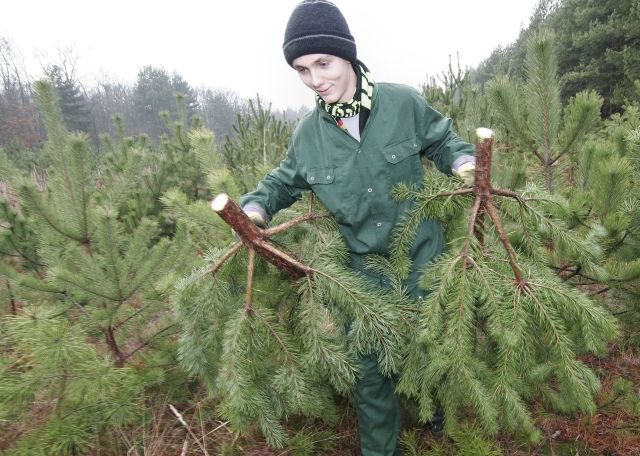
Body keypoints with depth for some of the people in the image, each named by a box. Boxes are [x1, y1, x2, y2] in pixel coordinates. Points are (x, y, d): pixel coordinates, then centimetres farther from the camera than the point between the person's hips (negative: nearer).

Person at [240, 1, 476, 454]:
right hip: (362, 269, 1)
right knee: (370, 366, 9)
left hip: (423, 259, 0)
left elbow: (440, 140, 7)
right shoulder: (308, 133, -4)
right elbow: (286, 180, 12)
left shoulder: (403, 102, -9)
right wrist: (257, 206, -5)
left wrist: (462, 161, -12)